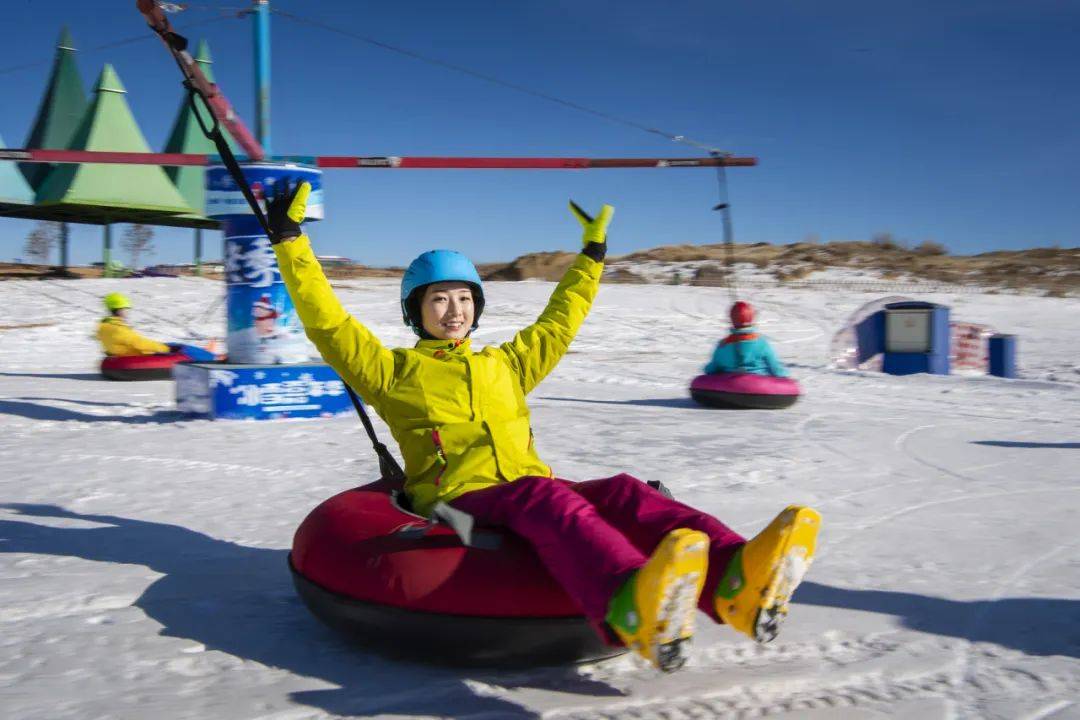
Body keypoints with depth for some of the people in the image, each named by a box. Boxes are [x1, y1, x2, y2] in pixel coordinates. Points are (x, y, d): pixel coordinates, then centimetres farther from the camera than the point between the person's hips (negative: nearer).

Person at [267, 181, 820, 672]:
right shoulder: (393, 371, 16)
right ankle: (632, 606, -68)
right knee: (547, 497, -38)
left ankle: (733, 580, -51)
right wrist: (290, 241, 6)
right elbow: (327, 322, 9)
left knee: (623, 492, -24)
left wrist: (592, 254, 44)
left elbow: (558, 323, 40)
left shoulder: (504, 364, 31)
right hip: (459, 502, -5)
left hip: (535, 499, 5)